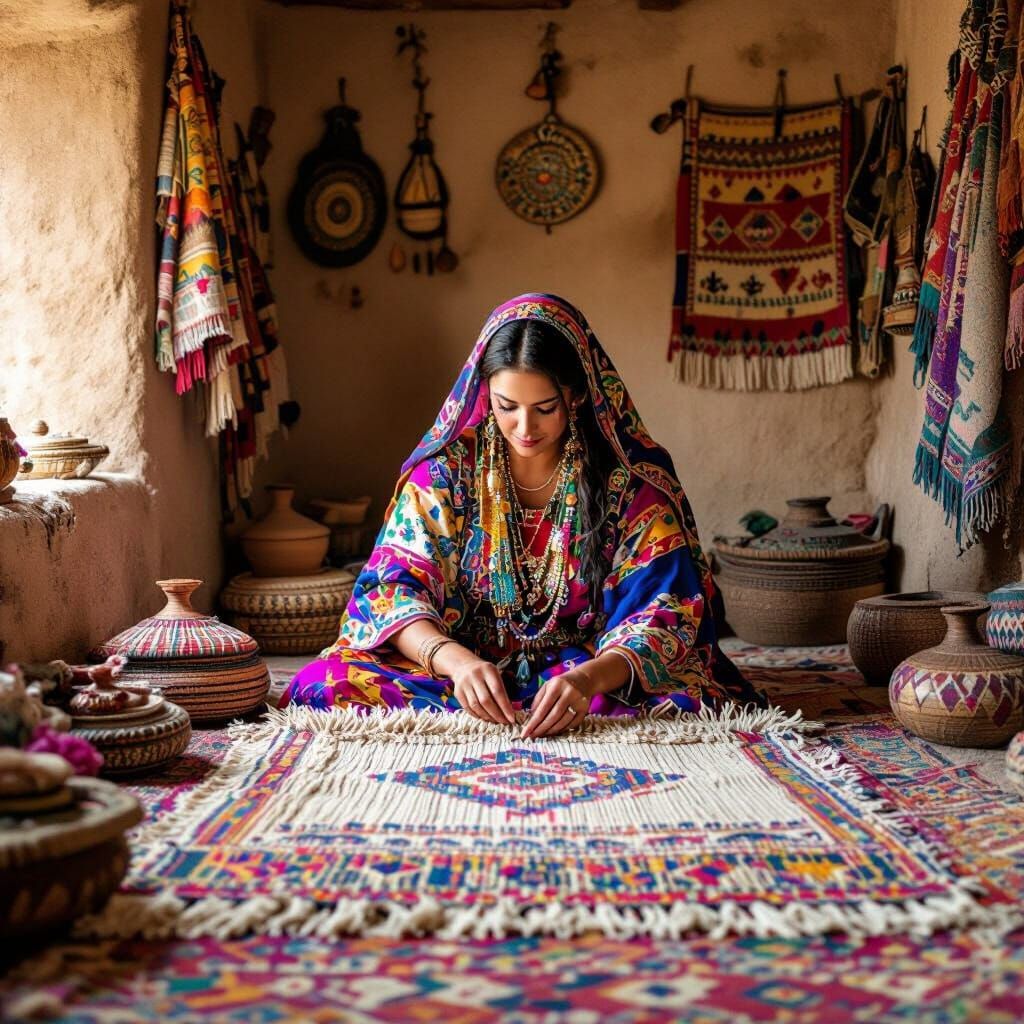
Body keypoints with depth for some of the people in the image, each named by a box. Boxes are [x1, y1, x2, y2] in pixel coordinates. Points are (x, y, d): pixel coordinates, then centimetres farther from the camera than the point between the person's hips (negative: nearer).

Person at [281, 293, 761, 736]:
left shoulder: (633, 477, -7)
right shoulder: (448, 466, -3)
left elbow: (664, 609, -12)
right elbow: (393, 584, -8)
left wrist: (590, 677, -34)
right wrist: (455, 659, -30)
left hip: (588, 670, 0)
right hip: (468, 666, 0)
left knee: (685, 702, -34)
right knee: (324, 681, -24)